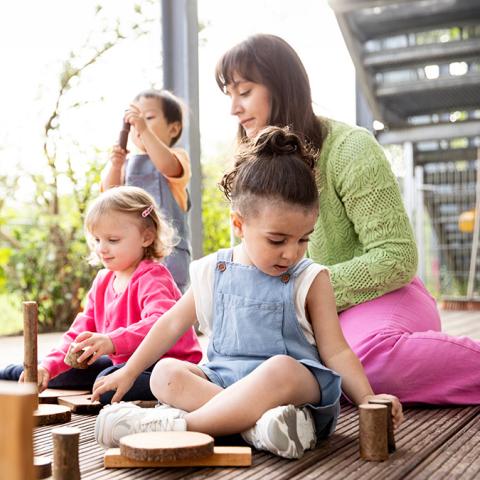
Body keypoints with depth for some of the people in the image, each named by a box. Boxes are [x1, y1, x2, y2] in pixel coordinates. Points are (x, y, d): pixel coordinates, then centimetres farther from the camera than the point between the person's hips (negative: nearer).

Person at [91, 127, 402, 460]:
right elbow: (173, 324, 16)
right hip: (222, 379, 4)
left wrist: (367, 400, -14)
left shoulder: (310, 281, -1)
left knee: (281, 368, -37)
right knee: (166, 373, -21)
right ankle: (257, 424, -38)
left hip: (299, 384, -4)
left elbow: (335, 351, 0)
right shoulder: (214, 272, 6)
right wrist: (128, 372, 18)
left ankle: (180, 425, -33)